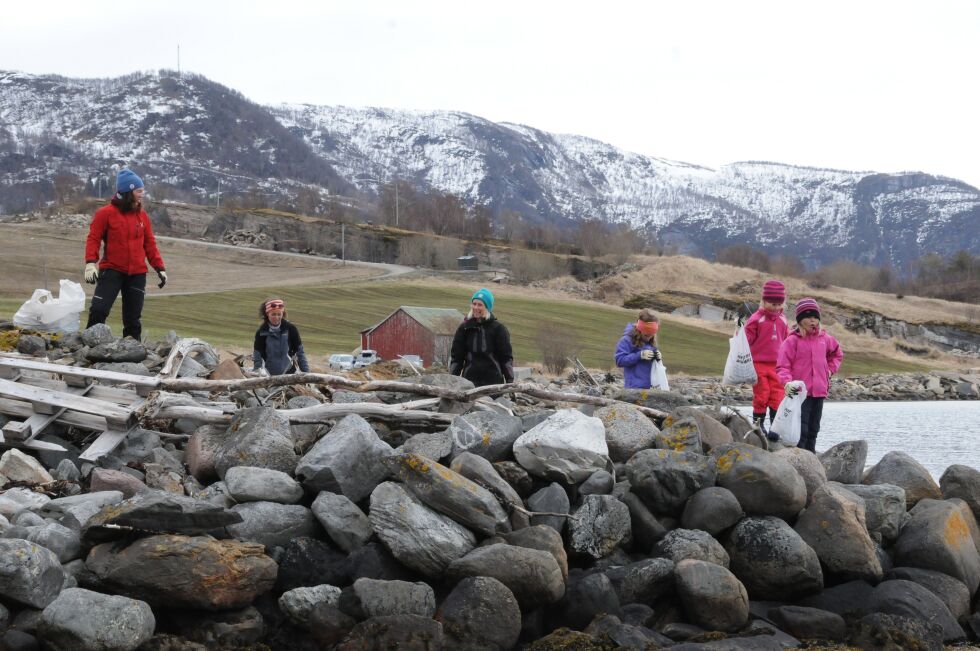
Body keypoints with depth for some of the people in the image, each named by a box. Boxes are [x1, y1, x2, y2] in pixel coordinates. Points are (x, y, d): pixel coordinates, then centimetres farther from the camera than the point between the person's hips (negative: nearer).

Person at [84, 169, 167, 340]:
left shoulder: (142, 215, 8)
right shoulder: (106, 213, -5)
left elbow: (149, 243, 13)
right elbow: (93, 239, -6)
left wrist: (160, 268, 9)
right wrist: (90, 263, -18)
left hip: (137, 274, 4)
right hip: (111, 270, -4)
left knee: (133, 318, 8)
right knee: (98, 310, -12)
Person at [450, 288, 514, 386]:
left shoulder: (498, 329, 3)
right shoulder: (464, 328, 9)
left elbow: (506, 357, 4)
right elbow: (456, 356, 12)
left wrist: (510, 382, -1)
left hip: (493, 381, -2)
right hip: (469, 381, 2)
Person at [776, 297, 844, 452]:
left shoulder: (824, 338, 11)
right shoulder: (792, 341, -7)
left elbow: (837, 354, 31)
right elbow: (783, 366, -10)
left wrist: (830, 370, 17)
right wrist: (787, 382, -27)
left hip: (819, 391, 6)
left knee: (813, 430, 13)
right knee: (801, 430, -11)